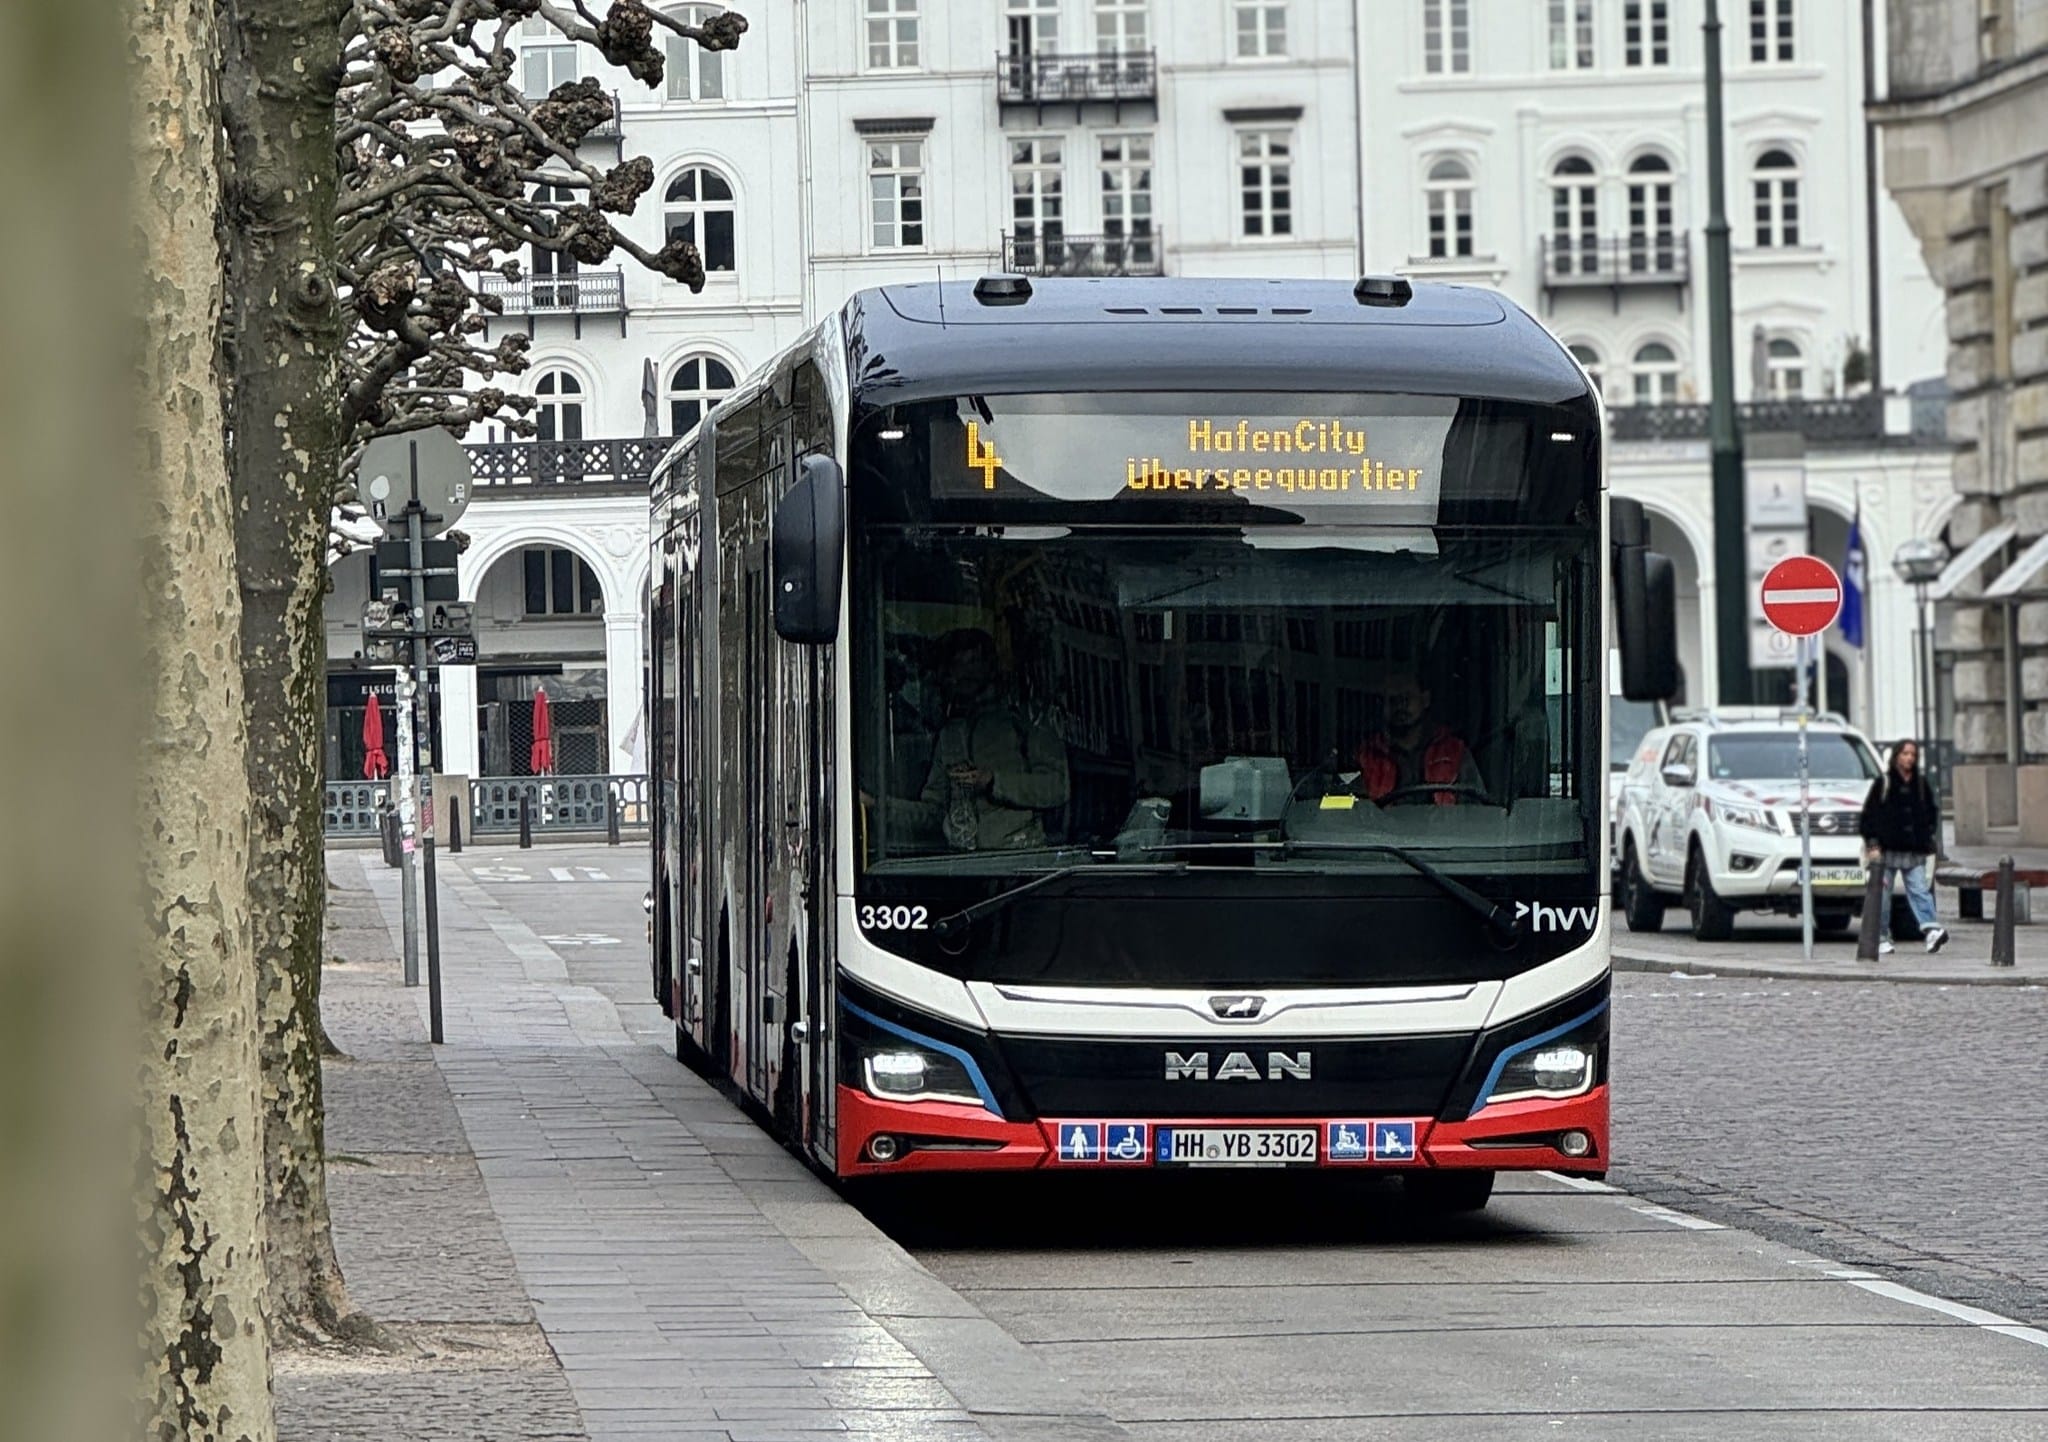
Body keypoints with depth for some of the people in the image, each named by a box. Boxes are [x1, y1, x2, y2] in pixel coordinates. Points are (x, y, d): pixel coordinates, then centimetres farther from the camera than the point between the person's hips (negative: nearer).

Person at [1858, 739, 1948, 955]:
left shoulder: (1921, 784, 12)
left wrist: (1928, 836, 10)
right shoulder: (1883, 783, 1)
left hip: (1914, 851, 2)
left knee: (1920, 890, -11)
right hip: (1887, 849, -2)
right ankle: (1882, 938, 7)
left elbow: (1931, 812, 23)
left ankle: (1931, 929, -24)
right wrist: (1872, 842, -7)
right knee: (1883, 895, 1)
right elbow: (1869, 814, 0)